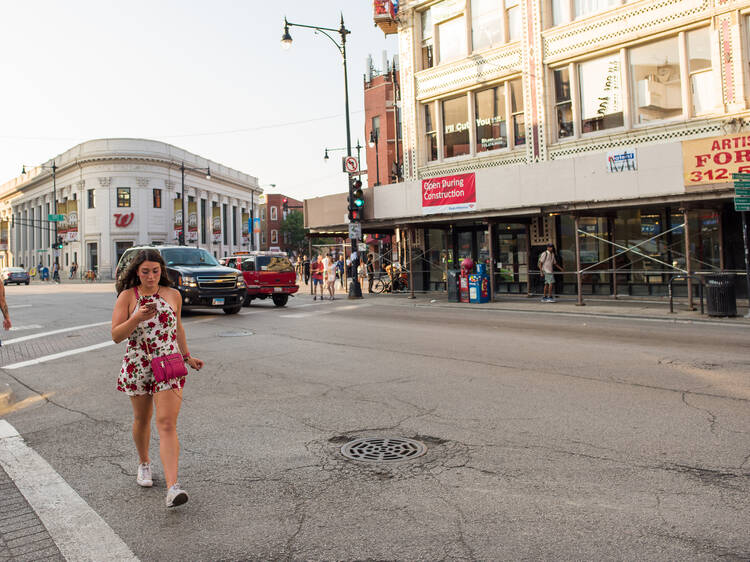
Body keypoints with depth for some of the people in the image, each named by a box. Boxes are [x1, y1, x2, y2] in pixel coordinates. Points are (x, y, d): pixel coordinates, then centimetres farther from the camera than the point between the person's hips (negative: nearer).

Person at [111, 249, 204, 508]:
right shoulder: (127, 296, -4)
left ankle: (172, 487, -19)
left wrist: (187, 356, 23)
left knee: (167, 424, -12)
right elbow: (116, 336, -9)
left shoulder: (173, 295, 2)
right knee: (142, 419, 19)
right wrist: (137, 318, -25)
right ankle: (144, 463, 46)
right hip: (137, 367, 1)